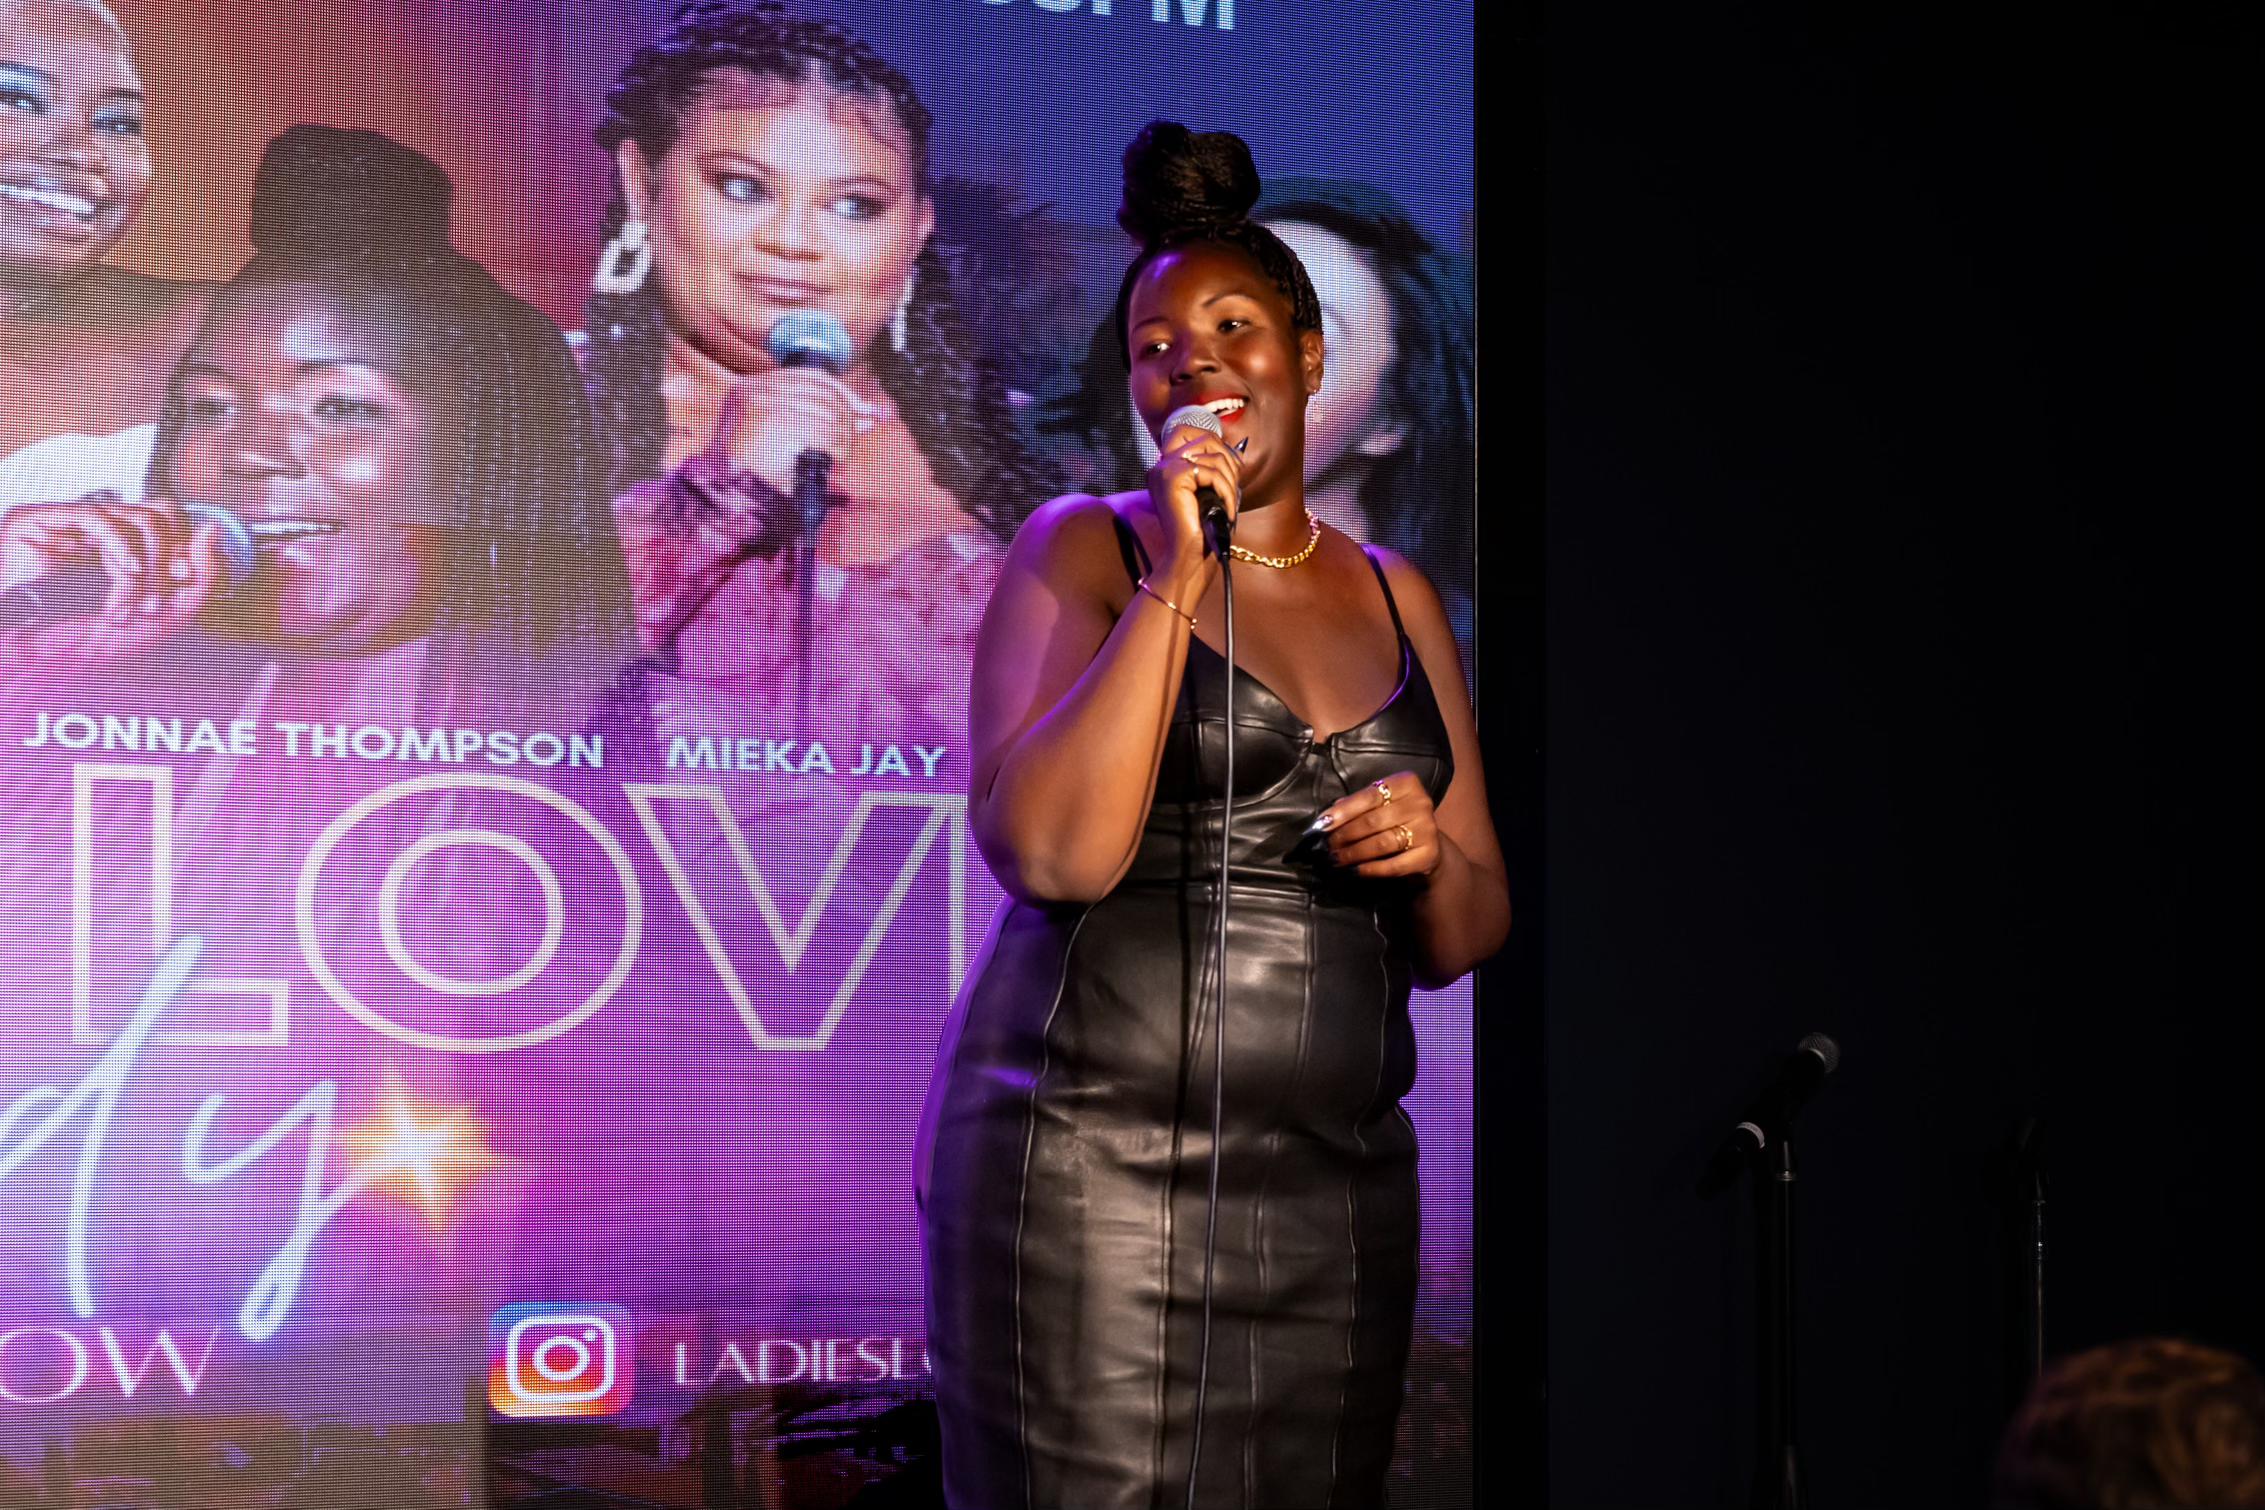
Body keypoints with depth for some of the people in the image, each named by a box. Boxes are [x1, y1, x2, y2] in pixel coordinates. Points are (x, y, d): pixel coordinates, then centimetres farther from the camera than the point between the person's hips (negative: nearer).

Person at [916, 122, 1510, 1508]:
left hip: (1340, 1181, 5)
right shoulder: (1085, 550, 2)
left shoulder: (1398, 598, 15)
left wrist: (1432, 862, -4)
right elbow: (1053, 851, -14)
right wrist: (1180, 576, -13)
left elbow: (1465, 939, 18)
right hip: (1089, 1168, -4)